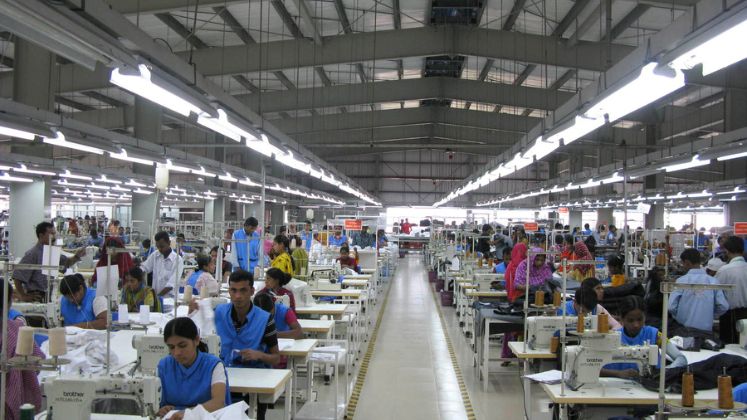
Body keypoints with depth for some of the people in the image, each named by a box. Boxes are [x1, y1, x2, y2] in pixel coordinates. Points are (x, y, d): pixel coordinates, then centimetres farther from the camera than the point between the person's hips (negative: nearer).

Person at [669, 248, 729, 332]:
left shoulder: (681, 281, -8)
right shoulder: (713, 281, -2)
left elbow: (671, 306, -11)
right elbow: (724, 306, -3)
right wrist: (710, 315, 14)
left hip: (684, 328, -2)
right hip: (705, 328, 2)